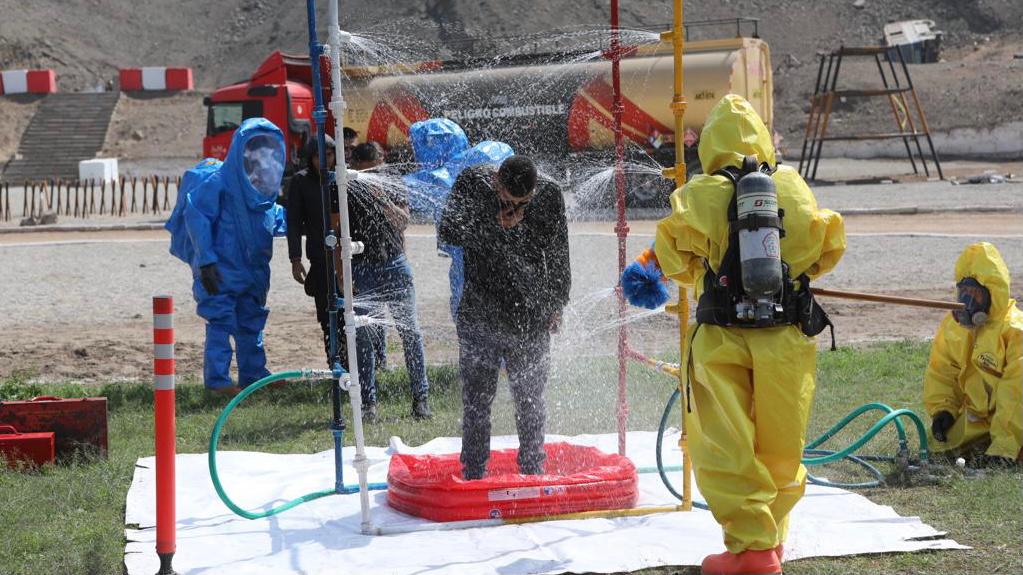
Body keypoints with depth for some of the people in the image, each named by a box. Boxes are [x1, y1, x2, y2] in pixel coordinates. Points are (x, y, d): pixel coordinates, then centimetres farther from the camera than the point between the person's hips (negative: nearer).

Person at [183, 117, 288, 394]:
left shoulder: (266, 187, 8)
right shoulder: (220, 183, -15)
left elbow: (275, 217, 24)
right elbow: (195, 216, -18)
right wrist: (206, 260, -20)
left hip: (253, 270, 8)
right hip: (222, 270, -8)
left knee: (252, 322, 14)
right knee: (221, 322, -6)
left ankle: (254, 373, 24)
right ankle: (217, 379, -1)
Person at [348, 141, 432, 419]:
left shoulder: (395, 189, 7)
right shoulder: (347, 193, 4)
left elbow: (402, 221, -8)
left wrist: (381, 199, -22)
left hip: (394, 264, 0)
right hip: (361, 269, 0)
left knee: (410, 332, -2)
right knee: (363, 336, -2)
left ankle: (420, 397, 4)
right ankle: (368, 401, 5)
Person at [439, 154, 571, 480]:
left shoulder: (549, 196, -4)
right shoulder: (472, 184, -6)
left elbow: (558, 257, 8)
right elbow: (448, 233, -10)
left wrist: (556, 305, 9)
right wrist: (494, 225, -18)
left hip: (531, 317, 1)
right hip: (479, 316, -1)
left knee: (530, 401, 9)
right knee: (477, 398, 2)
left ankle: (532, 472, 22)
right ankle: (473, 474, 11)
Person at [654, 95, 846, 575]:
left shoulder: (699, 196, -4)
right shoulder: (794, 188, 4)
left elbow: (672, 259, 1)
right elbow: (828, 247, 13)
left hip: (721, 338, -3)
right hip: (786, 337, 3)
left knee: (726, 449, 3)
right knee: (780, 447, 15)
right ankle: (771, 537, 26)